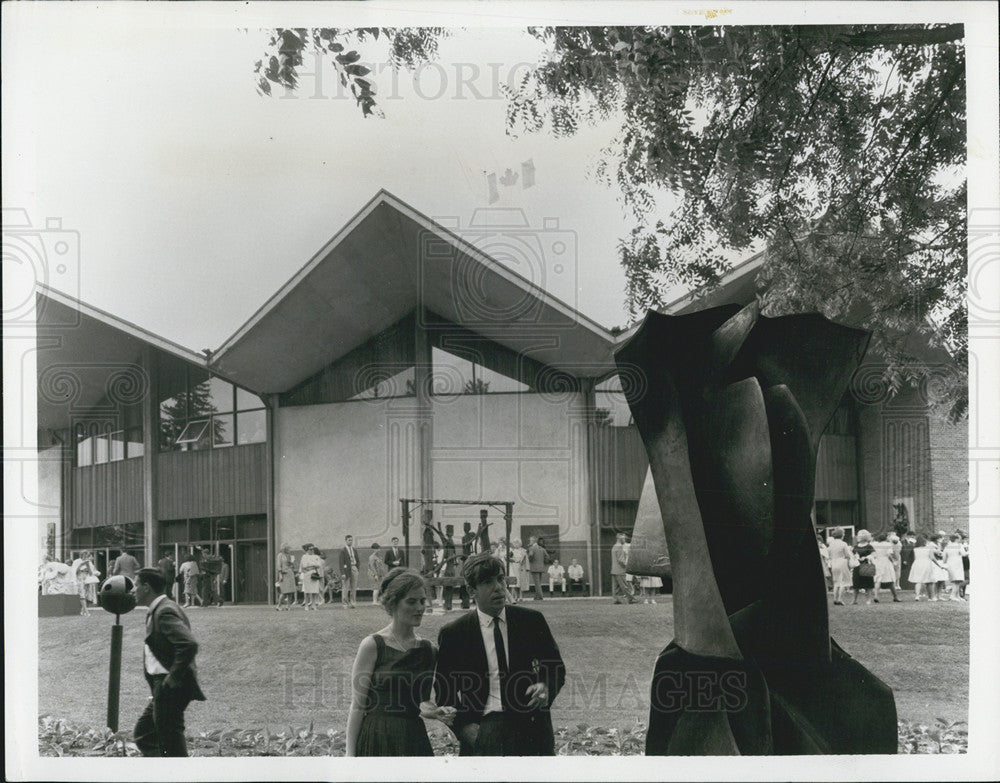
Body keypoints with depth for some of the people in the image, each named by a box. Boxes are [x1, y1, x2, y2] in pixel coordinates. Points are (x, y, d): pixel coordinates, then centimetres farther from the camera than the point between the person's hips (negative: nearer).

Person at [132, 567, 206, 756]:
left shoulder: (165, 612, -17)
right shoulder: (157, 610, 16)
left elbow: (189, 645, -30)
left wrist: (172, 679, -23)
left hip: (171, 689, -11)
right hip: (163, 690, 11)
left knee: (170, 744, -5)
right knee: (143, 734, 17)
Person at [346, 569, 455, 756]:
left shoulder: (429, 649, 9)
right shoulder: (372, 646, -5)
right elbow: (357, 705, -5)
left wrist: (433, 711, -3)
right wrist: (351, 755, -10)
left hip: (415, 741, 4)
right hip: (377, 739, -4)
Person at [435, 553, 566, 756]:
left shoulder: (532, 621, 6)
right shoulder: (453, 634, 1)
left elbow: (556, 668, 15)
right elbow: (445, 692, 7)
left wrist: (546, 687, -7)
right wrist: (464, 727, -7)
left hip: (530, 725, 2)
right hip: (482, 730, -2)